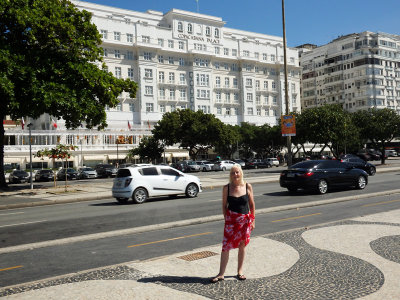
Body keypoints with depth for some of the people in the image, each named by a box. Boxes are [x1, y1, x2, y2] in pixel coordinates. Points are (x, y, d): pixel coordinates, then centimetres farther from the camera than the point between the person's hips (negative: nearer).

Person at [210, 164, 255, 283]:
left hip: (245, 220, 1)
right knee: (226, 246, -4)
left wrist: (252, 220, 3)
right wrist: (226, 219, -3)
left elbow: (252, 204, 4)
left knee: (242, 246, 10)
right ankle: (221, 274, 4)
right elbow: (224, 205, 3)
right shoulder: (227, 188, -3)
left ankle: (240, 271, 26)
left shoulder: (247, 186, -2)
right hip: (231, 220, -1)